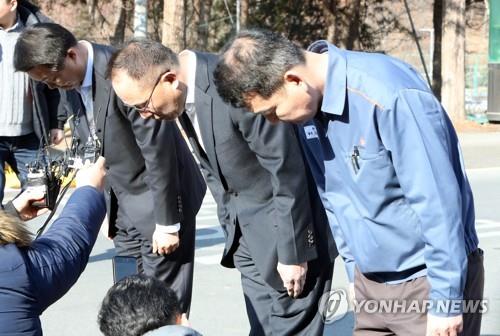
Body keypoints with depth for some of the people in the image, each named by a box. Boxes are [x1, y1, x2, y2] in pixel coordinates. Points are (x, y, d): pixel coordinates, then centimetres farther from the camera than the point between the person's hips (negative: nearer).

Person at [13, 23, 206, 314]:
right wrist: (107, 208, 9)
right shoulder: (73, 82, 1)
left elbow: (158, 151, -23)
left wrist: (167, 222, -19)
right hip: (125, 204, 8)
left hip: (159, 198, -8)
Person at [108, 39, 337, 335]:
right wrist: (231, 229, 10)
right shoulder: (184, 96, -2)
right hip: (247, 231, 8)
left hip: (287, 222, -8)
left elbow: (288, 171, -23)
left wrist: (293, 253, -17)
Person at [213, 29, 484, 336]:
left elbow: (439, 204, -23)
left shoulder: (389, 95, -26)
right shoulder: (309, 106, -3)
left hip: (430, 279, -7)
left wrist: (446, 302, -18)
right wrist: (355, 273, 13)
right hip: (371, 283, 7)